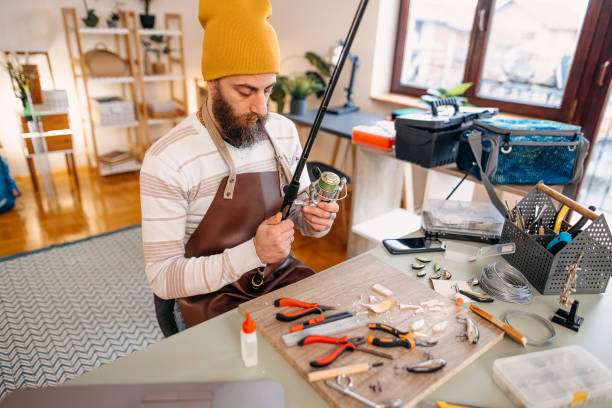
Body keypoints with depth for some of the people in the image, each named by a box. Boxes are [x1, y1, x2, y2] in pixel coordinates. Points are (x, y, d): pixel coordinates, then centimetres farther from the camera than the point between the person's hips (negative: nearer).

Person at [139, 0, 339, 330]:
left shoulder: (284, 132, -1)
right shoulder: (166, 160, -19)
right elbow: (162, 278, -16)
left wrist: (316, 220, -14)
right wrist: (253, 253, -29)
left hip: (283, 275, 5)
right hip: (215, 296, -4)